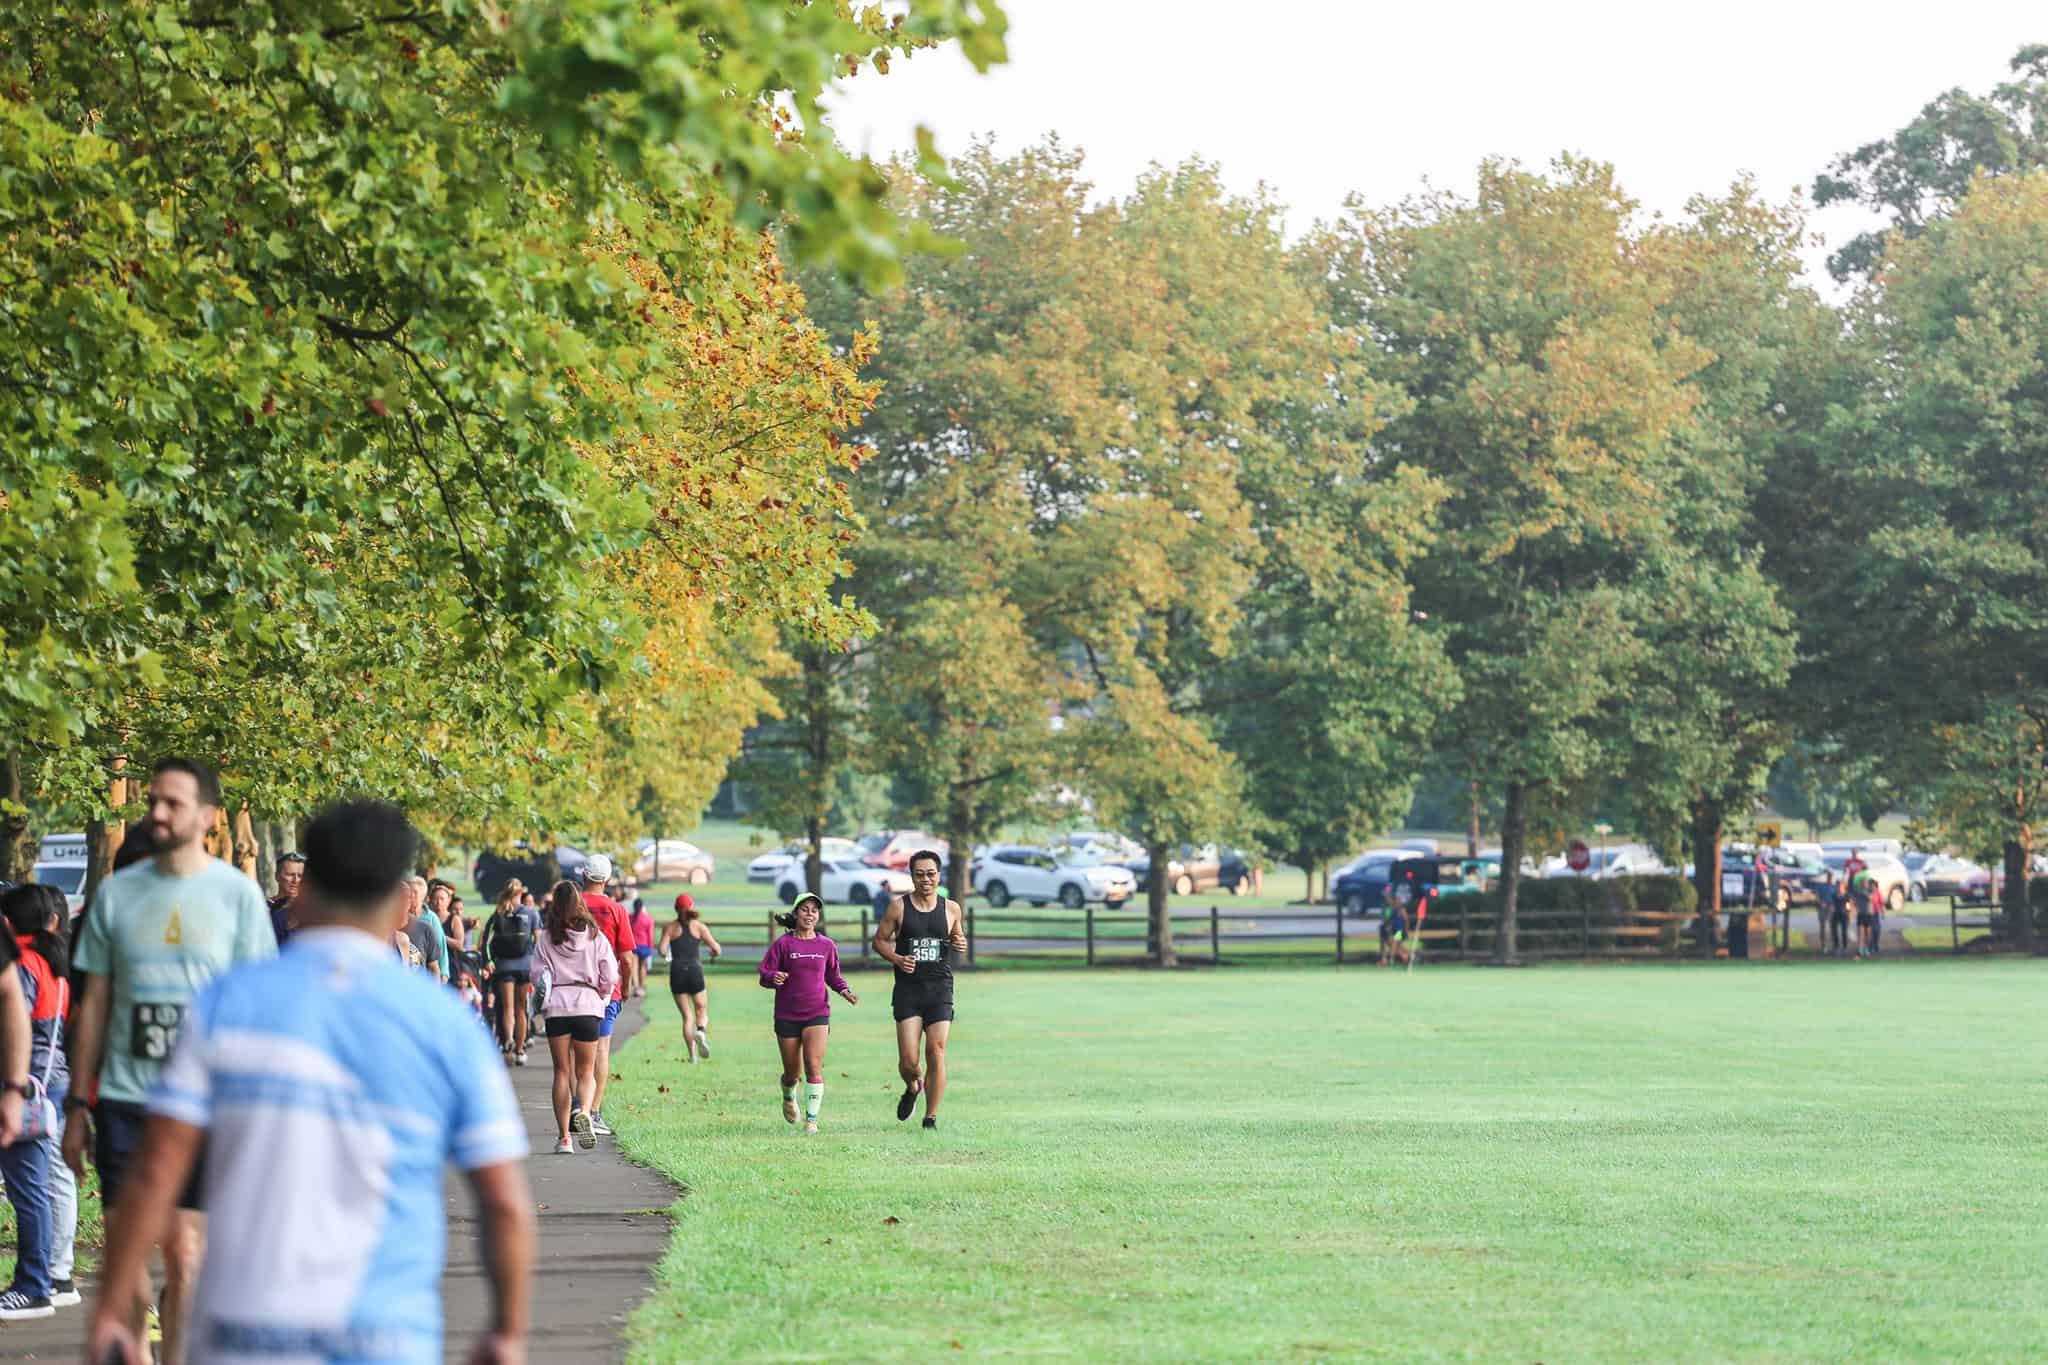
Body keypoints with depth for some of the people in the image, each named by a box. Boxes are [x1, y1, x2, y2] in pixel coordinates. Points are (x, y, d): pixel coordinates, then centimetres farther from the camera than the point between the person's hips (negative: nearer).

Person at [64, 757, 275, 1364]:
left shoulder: (236, 894, -1)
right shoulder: (117, 893, 5)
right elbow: (94, 1002, 9)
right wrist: (77, 1106, 8)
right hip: (124, 1100, 2)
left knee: (185, 1253, 1)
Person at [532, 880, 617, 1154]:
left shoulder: (546, 939, 1)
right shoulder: (594, 936, 2)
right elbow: (610, 976, 0)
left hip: (557, 1008, 0)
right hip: (589, 1005, 0)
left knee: (562, 1072, 7)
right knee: (586, 1071, 9)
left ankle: (564, 1137, 2)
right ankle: (584, 1111, -23)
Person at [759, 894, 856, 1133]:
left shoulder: (827, 945, 5)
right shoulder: (783, 944, -3)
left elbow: (833, 975, 18)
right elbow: (764, 975, -3)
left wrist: (844, 990, -1)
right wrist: (774, 978, -26)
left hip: (817, 1014, 1)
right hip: (787, 1015, -1)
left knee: (814, 1066, -15)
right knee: (791, 1071, 9)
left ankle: (811, 1119, -11)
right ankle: (788, 1098, 44)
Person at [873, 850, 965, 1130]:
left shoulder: (951, 908, 8)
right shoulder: (899, 906, 1)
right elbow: (880, 940, 7)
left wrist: (961, 944, -1)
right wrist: (896, 958, -11)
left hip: (940, 989, 1)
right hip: (908, 988, -1)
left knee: (936, 1052, -8)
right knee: (908, 1059, -8)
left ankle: (931, 1117, 2)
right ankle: (912, 1088, 28)